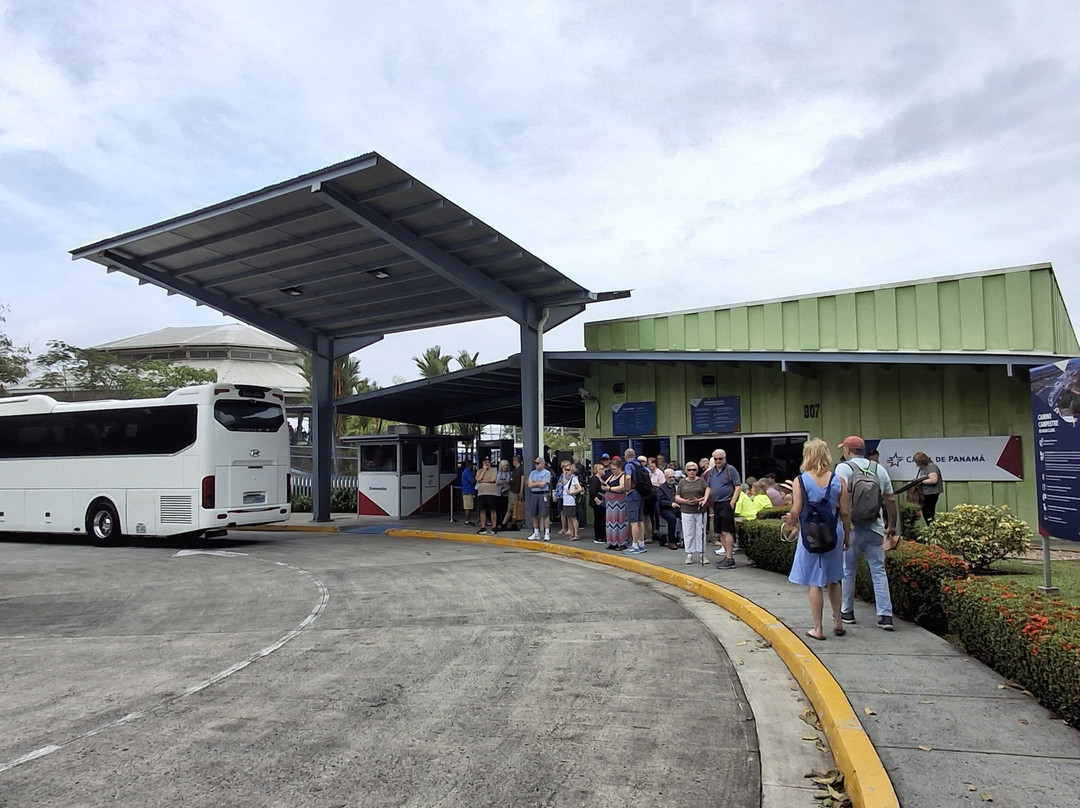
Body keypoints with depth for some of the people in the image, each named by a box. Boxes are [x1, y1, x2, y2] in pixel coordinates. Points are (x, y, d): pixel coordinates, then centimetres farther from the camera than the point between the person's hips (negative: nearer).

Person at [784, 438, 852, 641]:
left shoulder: (800, 481, -10)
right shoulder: (839, 481, -3)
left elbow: (796, 512, -12)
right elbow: (845, 512, 0)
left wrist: (790, 520, 10)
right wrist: (847, 536, 12)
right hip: (833, 533, 3)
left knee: (814, 582, 5)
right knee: (833, 579, 20)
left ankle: (818, 628, 11)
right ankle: (838, 622, 28)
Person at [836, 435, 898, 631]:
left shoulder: (844, 468, -6)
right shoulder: (879, 469, 11)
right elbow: (891, 499, 13)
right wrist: (892, 525, 22)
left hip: (852, 528, -4)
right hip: (875, 528, 4)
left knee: (848, 571, 10)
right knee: (879, 571, 6)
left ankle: (847, 612, 20)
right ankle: (885, 615, 0)